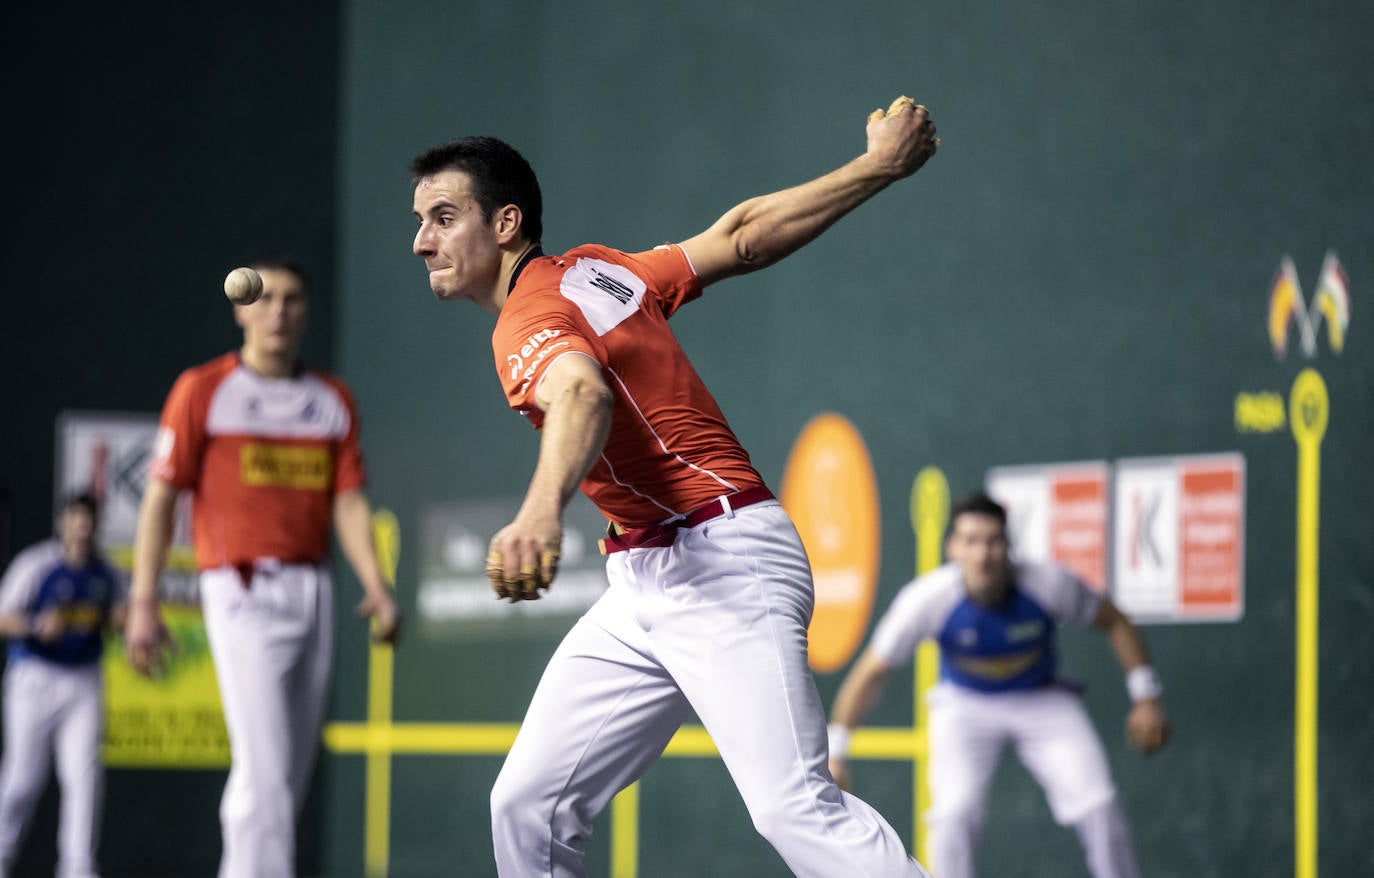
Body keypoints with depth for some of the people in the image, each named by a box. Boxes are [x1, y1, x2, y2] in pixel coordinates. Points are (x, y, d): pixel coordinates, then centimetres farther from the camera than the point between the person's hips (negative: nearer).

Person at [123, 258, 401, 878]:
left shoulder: (332, 400, 13)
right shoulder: (203, 390, 1)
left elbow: (349, 502, 7)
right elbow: (160, 499, -2)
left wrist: (376, 589, -9)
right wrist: (143, 605, -11)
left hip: (312, 590, 6)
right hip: (242, 591, -6)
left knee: (293, 772, 9)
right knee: (263, 767, -16)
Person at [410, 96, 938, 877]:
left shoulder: (530, 320, -14)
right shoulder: (593, 269, 12)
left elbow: (582, 398, -36)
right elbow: (741, 237, 15)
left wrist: (543, 511, -57)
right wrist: (879, 167, 23)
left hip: (725, 567, -10)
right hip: (644, 588, 10)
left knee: (795, 809, -23)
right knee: (527, 806, 6)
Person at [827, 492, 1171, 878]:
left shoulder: (1049, 584, -26)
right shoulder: (926, 598, -28)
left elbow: (1114, 622, -7)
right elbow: (871, 672, -17)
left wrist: (1146, 699, -10)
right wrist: (835, 751, -16)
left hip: (1042, 701, 1)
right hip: (964, 703, -1)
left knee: (1098, 805, -13)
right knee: (954, 812, -22)